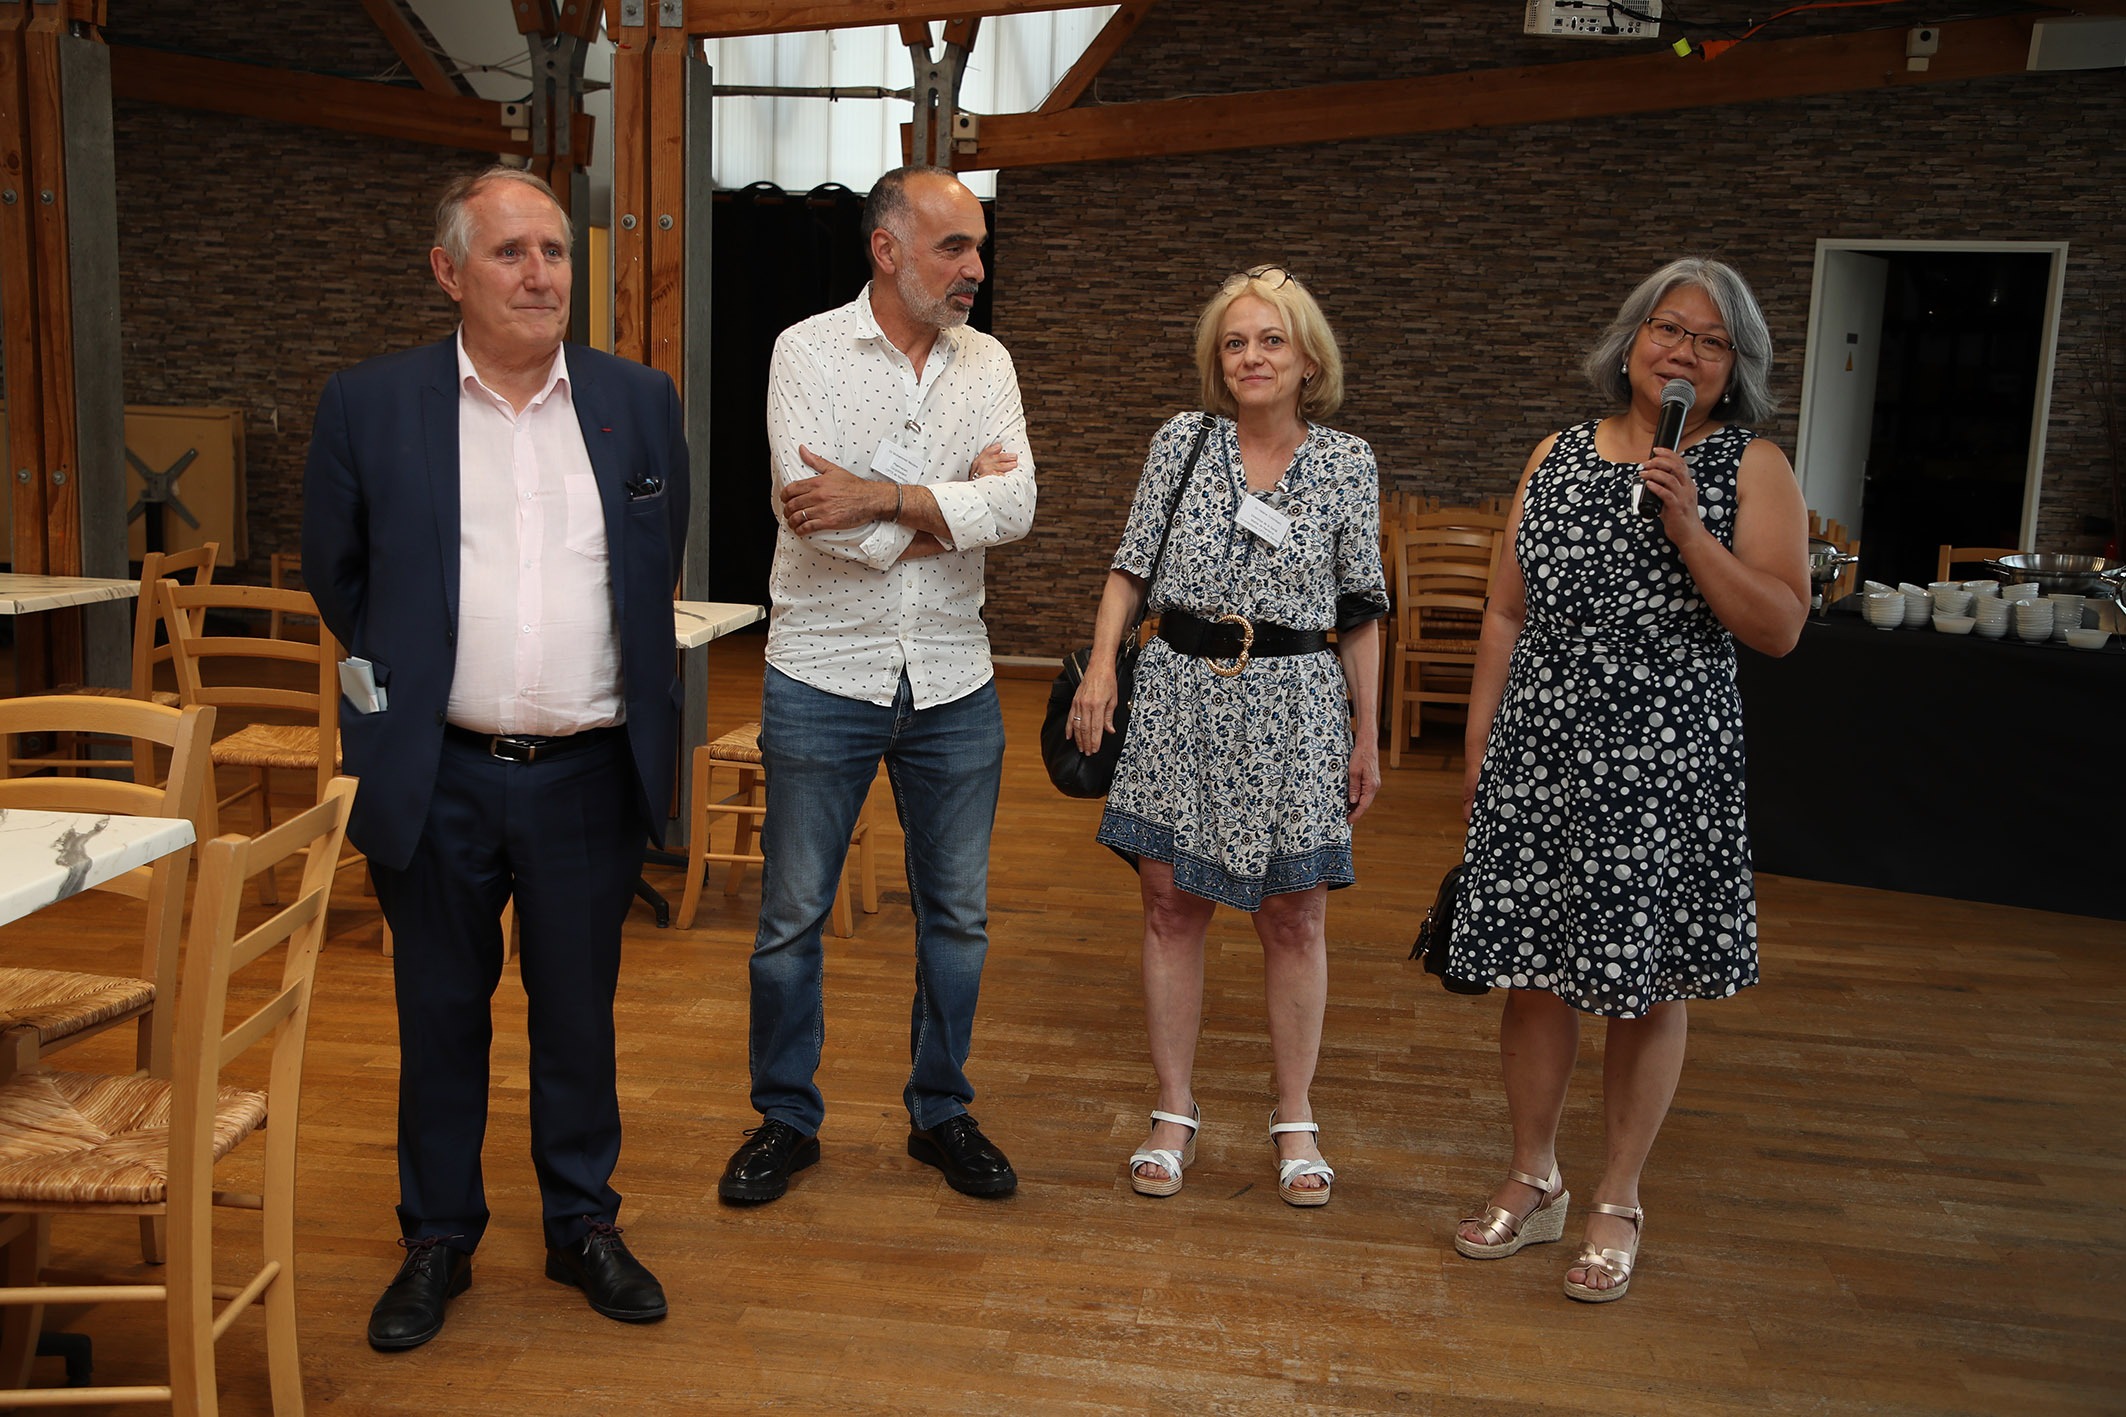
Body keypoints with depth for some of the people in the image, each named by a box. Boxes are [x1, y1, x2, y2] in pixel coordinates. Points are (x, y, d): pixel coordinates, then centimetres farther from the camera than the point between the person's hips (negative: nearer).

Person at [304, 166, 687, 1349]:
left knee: (579, 1015, 14)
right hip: (438, 780, -1)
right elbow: (337, 574, 9)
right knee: (441, 1017, 14)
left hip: (590, 775, 1)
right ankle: (438, 1240, 31)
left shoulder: (641, 404, 3)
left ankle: (585, 1227, 32)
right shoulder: (370, 406, -2)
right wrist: (415, 678, 11)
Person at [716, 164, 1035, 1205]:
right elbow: (814, 511, -19)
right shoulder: (809, 351, -5)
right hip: (823, 677, -3)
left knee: (957, 914, 12)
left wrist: (882, 499, -20)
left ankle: (942, 1114, 29)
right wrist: (952, 512, -11)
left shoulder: (987, 363, 5)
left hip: (953, 684, 4)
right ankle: (785, 1120, 25)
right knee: (792, 915, 7)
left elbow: (1015, 507, -10)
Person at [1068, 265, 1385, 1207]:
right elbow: (1132, 566, 6)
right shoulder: (1182, 441, 3)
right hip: (1182, 695, 1)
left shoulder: (1347, 464, 2)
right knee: (1171, 905, 5)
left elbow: (1359, 612, 5)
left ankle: (1294, 1119, 20)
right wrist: (1101, 665, -6)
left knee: (1294, 916, 4)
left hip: (1293, 709, -1)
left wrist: (1367, 734, 4)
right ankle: (1174, 1113, 19)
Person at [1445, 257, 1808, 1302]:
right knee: (1531, 970, 8)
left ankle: (1617, 1203, 22)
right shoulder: (1558, 456, 10)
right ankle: (1532, 1183, 27)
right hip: (1539, 754, 3)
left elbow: (1779, 628, -8)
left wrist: (1686, 529, -18)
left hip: (1666, 765, -3)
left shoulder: (1753, 471, 0)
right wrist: (1478, 748, 10)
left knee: (1646, 984, 5)